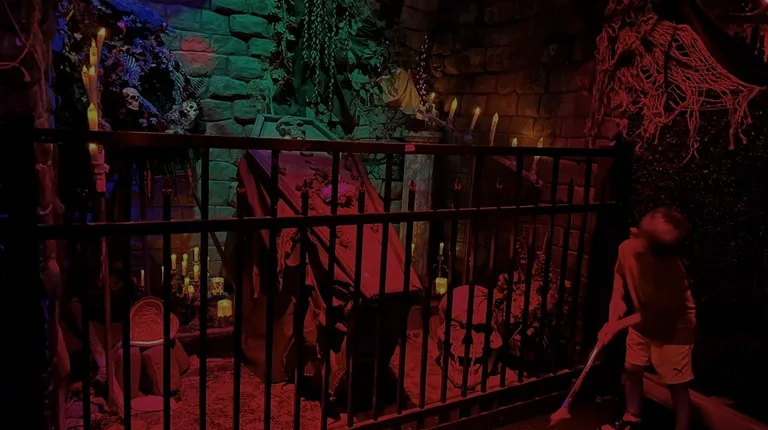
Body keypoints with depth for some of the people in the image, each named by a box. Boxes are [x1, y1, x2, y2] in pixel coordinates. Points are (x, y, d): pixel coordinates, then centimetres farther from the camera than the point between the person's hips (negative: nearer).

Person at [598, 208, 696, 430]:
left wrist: (618, 325, -22)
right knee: (632, 370, 16)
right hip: (643, 322, 6)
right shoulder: (628, 248, -21)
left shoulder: (672, 270, -35)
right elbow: (620, 282, -4)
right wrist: (612, 319, -14)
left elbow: (658, 313, -24)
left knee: (676, 385, 2)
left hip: (674, 327, -6)